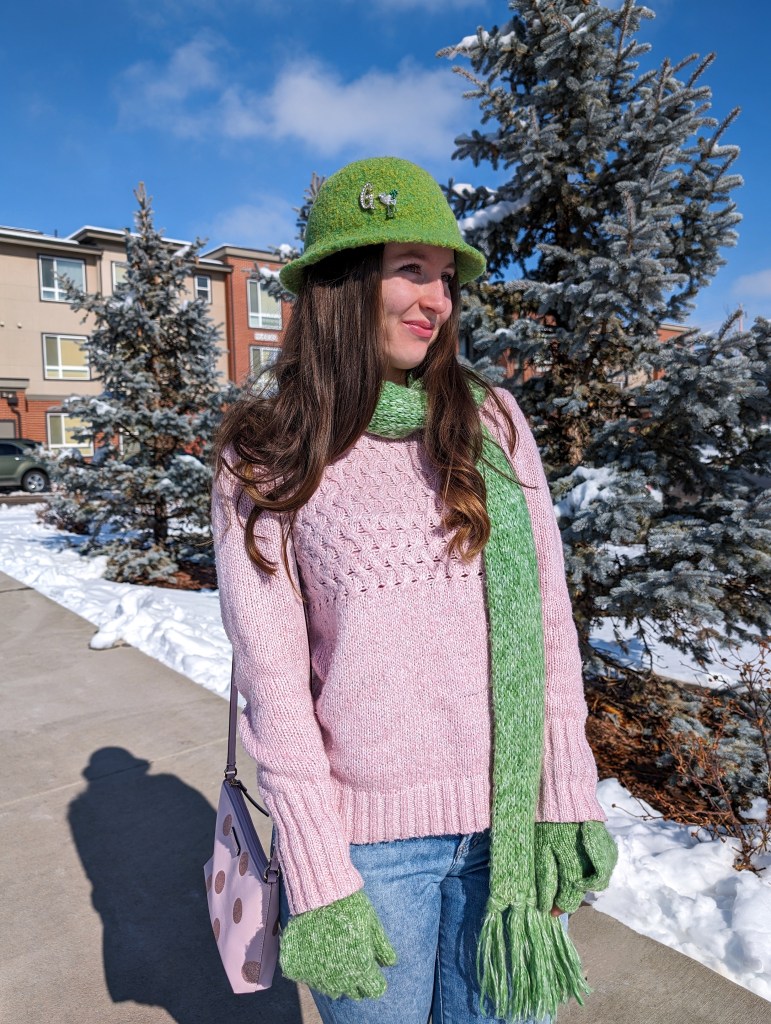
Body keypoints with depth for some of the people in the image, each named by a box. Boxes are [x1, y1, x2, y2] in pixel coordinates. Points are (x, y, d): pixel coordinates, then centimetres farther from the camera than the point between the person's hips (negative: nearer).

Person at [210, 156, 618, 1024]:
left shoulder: (490, 419, 0)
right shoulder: (264, 458, -6)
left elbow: (547, 620, 1)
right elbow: (271, 674, -8)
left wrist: (567, 798, 0)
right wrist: (318, 882, -8)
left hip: (510, 820, 2)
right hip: (369, 833, -2)